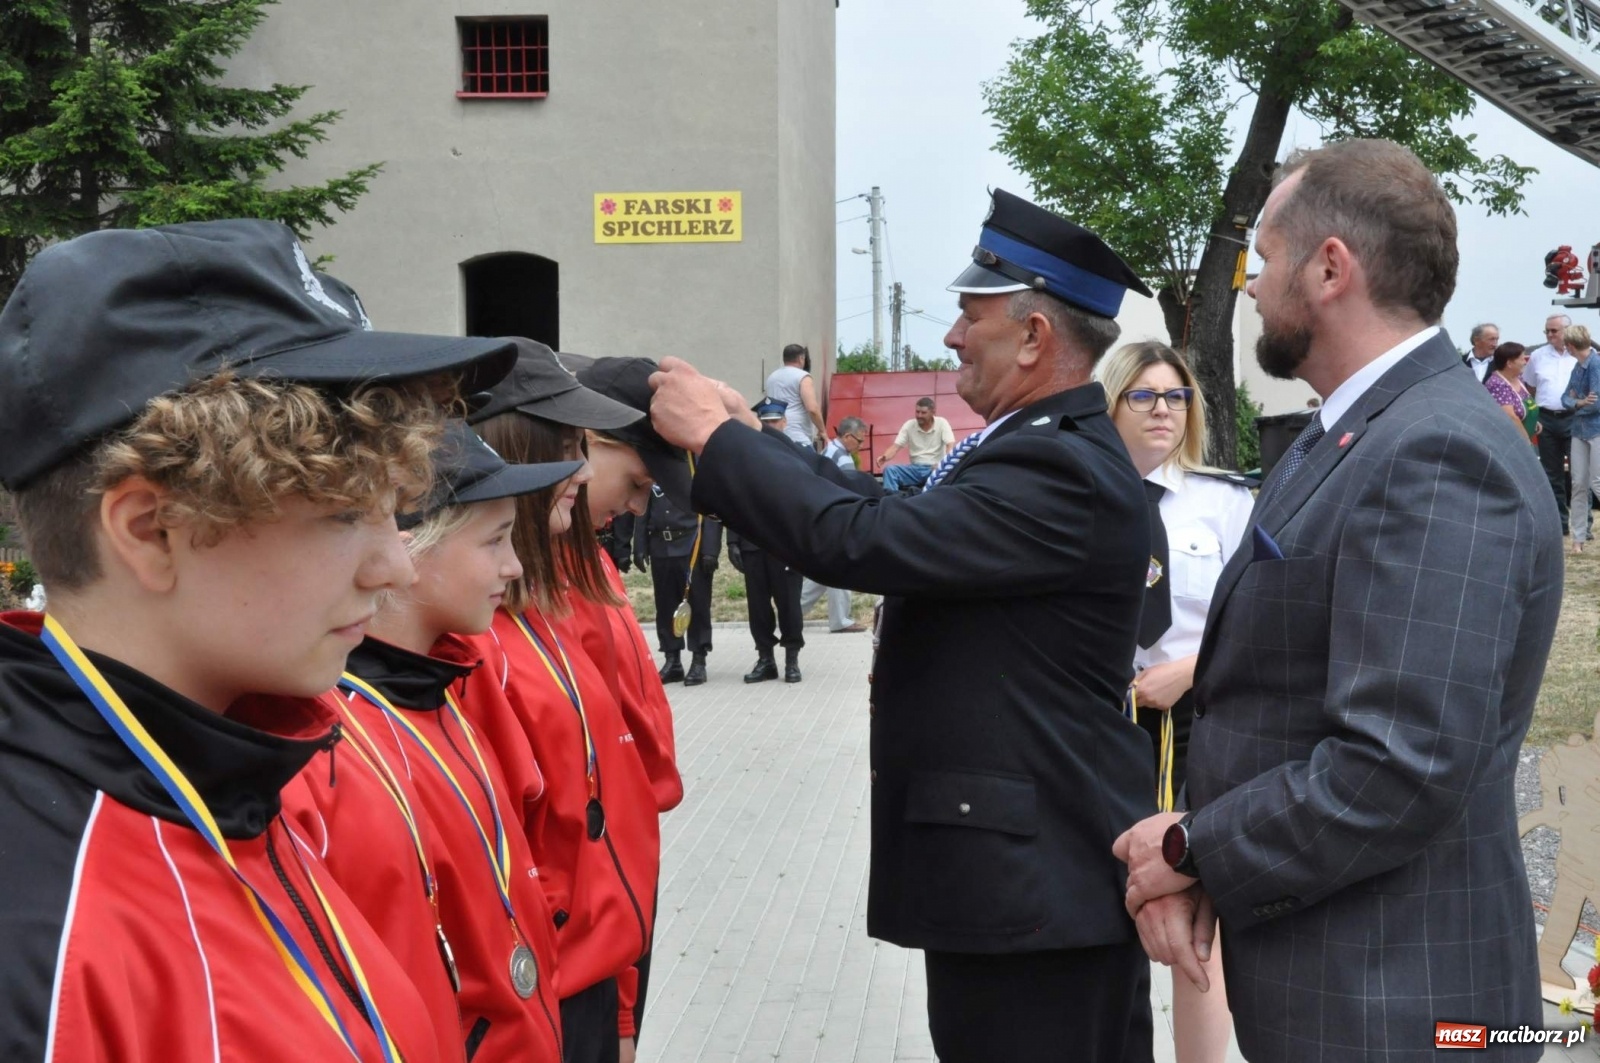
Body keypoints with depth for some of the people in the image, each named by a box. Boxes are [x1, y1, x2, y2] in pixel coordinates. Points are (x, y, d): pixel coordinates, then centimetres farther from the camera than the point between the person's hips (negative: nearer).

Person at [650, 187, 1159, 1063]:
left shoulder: (1060, 471, -22)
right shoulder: (1044, 449, 11)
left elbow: (856, 542, -26)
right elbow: (894, 519, 13)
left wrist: (713, 437, -14)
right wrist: (747, 435, 12)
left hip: (1029, 873, -10)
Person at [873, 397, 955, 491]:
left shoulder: (941, 423, -4)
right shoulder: (909, 425, 2)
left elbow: (951, 447, -15)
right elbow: (895, 447, -4)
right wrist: (884, 457, -28)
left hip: (936, 468, -3)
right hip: (915, 468, 3)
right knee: (889, 469, -22)